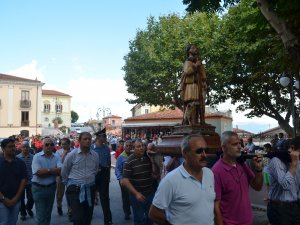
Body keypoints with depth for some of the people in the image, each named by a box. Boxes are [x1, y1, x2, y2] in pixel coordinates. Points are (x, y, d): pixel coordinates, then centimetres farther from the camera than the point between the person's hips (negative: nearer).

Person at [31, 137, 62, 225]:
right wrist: (52, 170, -12)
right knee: (41, 214, 3)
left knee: (48, 212, 18)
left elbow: (61, 171, -14)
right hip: (39, 188, -4)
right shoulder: (37, 156, -9)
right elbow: (38, 172, -21)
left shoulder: (56, 158, 0)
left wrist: (46, 171, -19)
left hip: (51, 187, 4)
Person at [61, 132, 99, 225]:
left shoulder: (95, 156, 3)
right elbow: (64, 173, 5)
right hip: (75, 190, -3)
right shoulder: (71, 155, -7)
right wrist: (71, 185, 12)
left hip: (90, 190, 4)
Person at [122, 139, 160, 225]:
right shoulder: (129, 161, -14)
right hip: (137, 195, -4)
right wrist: (136, 193, -21)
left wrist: (152, 161, -11)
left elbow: (156, 174, 3)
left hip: (150, 193, 4)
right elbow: (125, 180, -16)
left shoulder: (148, 158, 0)